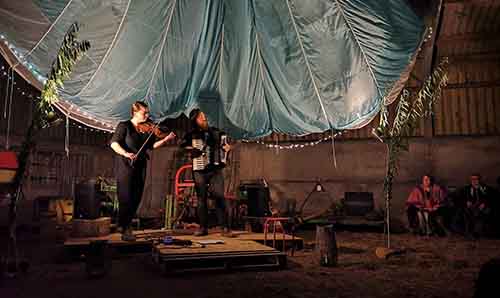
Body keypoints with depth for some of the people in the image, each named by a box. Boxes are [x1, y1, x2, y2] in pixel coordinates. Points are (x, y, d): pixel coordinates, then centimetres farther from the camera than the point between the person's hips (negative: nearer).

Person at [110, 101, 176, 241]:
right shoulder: (124, 126, -5)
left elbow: (152, 145, 8)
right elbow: (114, 143, -15)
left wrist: (166, 139, -6)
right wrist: (125, 153, -32)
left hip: (140, 166, 6)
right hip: (126, 166, -5)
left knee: (136, 198, 10)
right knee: (126, 198, -5)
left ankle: (124, 224, 28)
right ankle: (125, 230, 4)